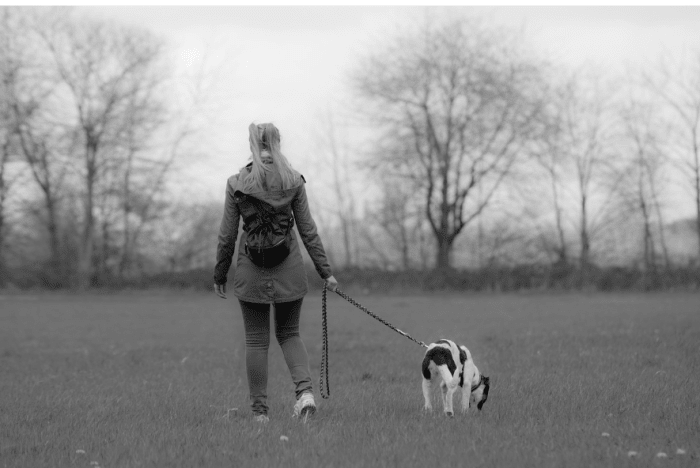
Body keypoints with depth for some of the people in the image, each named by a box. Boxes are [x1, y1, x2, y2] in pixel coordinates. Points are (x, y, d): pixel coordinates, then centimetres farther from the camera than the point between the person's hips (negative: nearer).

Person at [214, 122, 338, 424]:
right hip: (288, 268, 1)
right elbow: (308, 231, -1)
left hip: (251, 268, -1)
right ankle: (305, 390, -6)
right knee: (289, 333, 16)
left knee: (256, 340, 8)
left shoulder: (236, 184, -5)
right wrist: (325, 272, 5)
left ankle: (260, 411, 8)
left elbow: (227, 235, -2)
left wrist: (219, 275, 9)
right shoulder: (293, 181, -3)